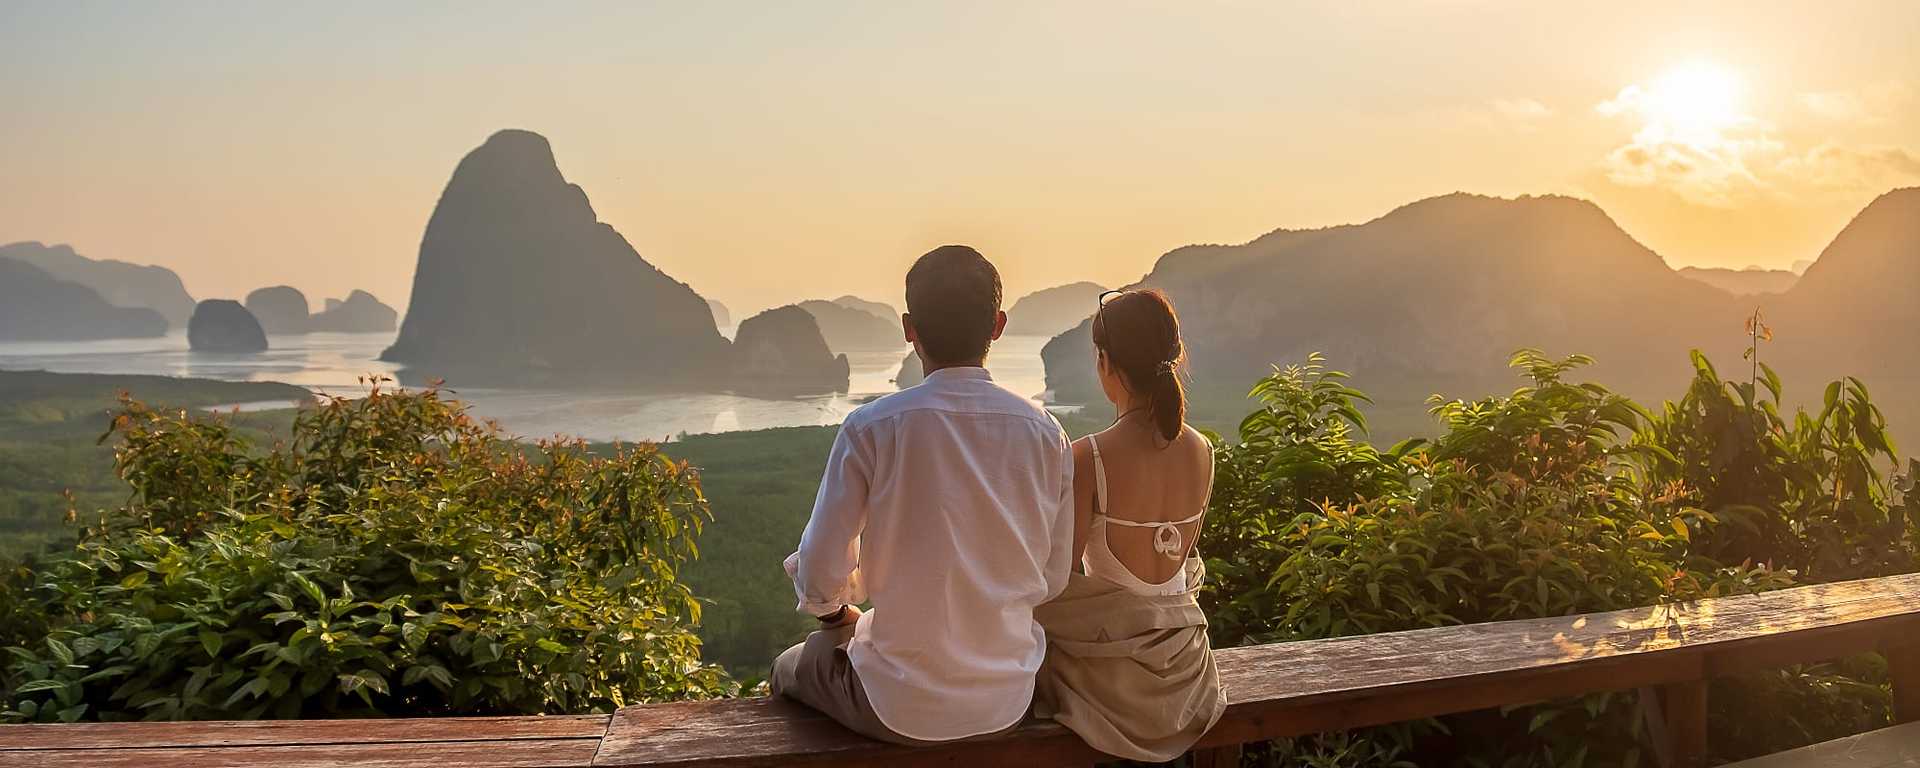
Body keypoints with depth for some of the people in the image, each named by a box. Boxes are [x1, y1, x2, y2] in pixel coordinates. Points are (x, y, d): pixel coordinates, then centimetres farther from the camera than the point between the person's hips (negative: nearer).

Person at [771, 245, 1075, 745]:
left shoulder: (871, 429, -17)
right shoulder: (1045, 433, -8)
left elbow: (819, 574, -13)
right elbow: (1054, 579, 0)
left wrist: (838, 616, 10)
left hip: (903, 713, -4)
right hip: (1009, 703, 4)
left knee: (791, 669, 27)